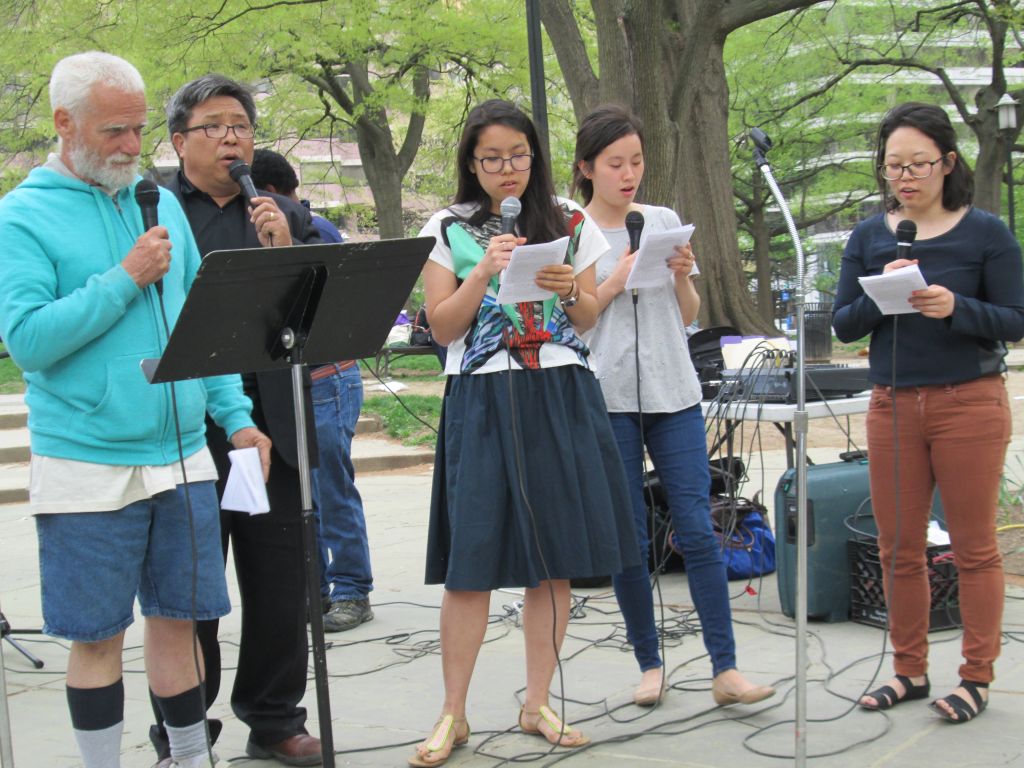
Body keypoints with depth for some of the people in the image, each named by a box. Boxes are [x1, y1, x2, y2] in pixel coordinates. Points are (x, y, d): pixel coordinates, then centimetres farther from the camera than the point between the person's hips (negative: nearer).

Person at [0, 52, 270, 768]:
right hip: (87, 466, -4)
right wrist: (125, 279, -16)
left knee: (178, 618, 12)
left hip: (182, 456, 5)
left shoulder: (162, 204, 11)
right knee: (98, 634, 5)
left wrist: (236, 414, 8)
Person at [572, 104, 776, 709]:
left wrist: (683, 277, -4)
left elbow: (689, 317, 15)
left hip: (673, 392, 2)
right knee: (628, 539, 4)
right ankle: (650, 663, 16)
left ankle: (726, 669, -1)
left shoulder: (665, 222, 11)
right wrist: (614, 282, -12)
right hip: (607, 398, -2)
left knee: (699, 530, -3)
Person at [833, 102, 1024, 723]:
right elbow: (843, 325, 6)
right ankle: (910, 671, 23)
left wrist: (955, 308, -22)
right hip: (893, 405, 4)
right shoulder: (869, 237, 7)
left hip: (969, 403, -3)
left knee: (974, 547, 3)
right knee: (899, 548, 9)